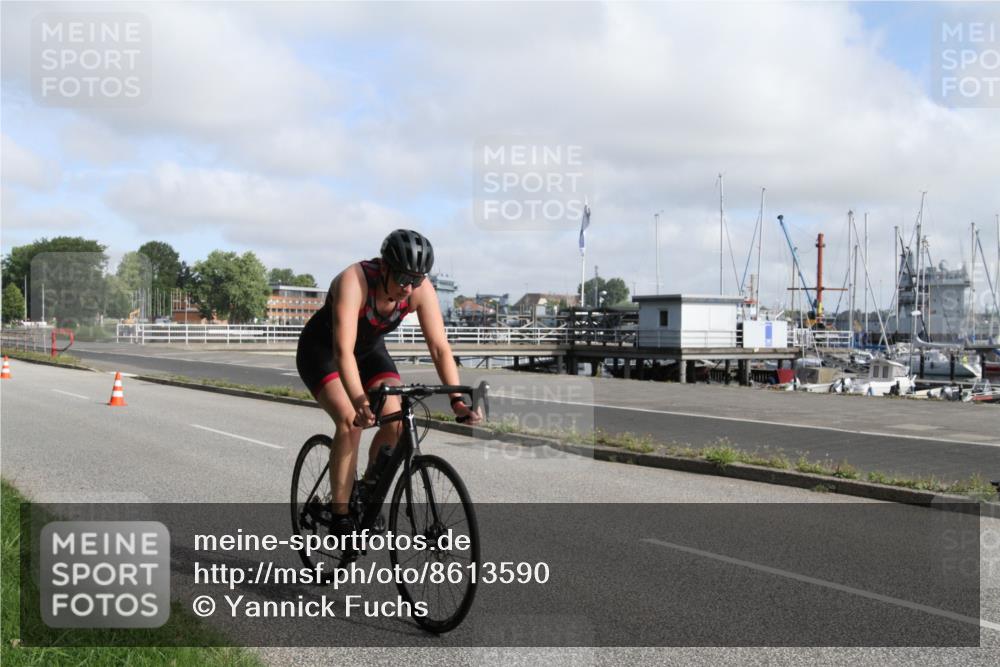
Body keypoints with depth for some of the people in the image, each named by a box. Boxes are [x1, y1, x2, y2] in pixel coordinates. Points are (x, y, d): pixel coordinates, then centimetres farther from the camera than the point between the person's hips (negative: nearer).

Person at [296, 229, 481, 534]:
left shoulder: (421, 289, -23)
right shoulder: (353, 281, -36)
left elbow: (439, 347, -25)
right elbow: (343, 351, -45)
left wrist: (457, 399, -37)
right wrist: (359, 402, -57)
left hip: (369, 350, 5)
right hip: (322, 350, -4)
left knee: (396, 422, -16)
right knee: (351, 422, -26)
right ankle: (340, 517, -14)